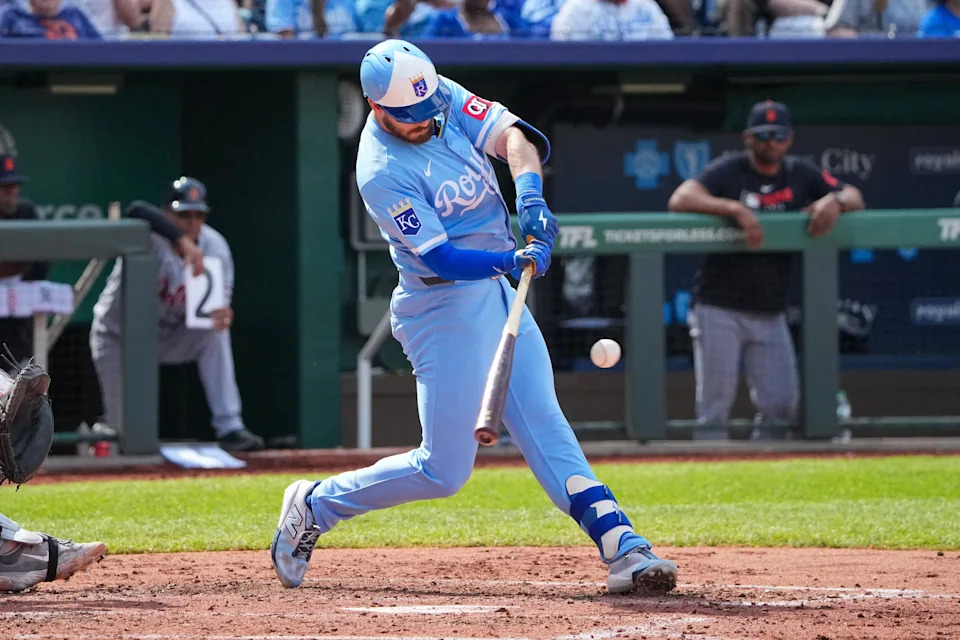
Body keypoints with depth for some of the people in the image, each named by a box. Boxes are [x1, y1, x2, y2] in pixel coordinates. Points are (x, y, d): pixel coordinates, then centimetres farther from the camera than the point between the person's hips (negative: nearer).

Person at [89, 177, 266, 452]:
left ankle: (229, 428, -24)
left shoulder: (215, 247, -17)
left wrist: (222, 315, -47)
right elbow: (137, 212, -55)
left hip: (168, 334, 3)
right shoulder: (151, 239, -31)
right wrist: (184, 242, -66)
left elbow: (219, 296, -22)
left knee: (215, 332, -27)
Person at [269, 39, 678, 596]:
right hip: (444, 306, -7)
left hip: (499, 296, 7)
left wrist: (529, 193, -28)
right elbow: (440, 258, -24)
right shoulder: (382, 173, -22)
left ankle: (623, 548, -6)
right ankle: (315, 506, 14)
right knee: (445, 471, -3)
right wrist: (514, 259, -38)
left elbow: (516, 135, -9)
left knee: (544, 425, 1)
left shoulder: (445, 98, -1)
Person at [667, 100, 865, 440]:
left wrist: (834, 201, -17)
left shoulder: (800, 174, 7)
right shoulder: (727, 170, -7)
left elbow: (854, 197, 7)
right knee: (714, 406, -4)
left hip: (770, 315, 4)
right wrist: (736, 209, -34)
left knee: (781, 405, 1)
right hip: (719, 310, -4)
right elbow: (680, 199, -22)